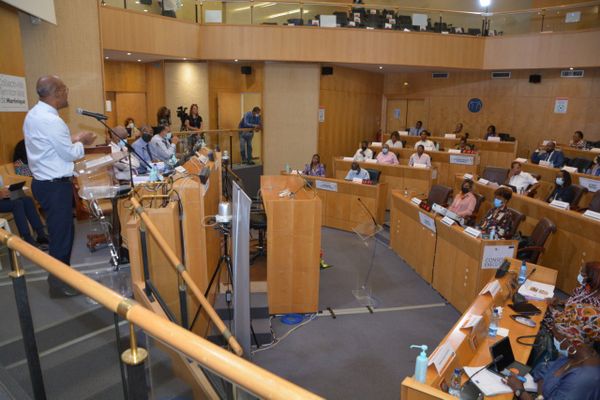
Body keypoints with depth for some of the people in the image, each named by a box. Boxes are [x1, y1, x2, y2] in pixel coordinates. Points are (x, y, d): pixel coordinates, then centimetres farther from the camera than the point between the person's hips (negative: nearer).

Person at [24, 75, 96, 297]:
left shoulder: (34, 114, 10)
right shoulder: (51, 120, -22)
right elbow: (70, 154, -15)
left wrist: (73, 139, 14)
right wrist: (82, 142, 2)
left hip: (45, 181, 10)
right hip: (55, 186, -10)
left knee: (61, 230, 20)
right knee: (62, 233, 1)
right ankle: (59, 283, 14)